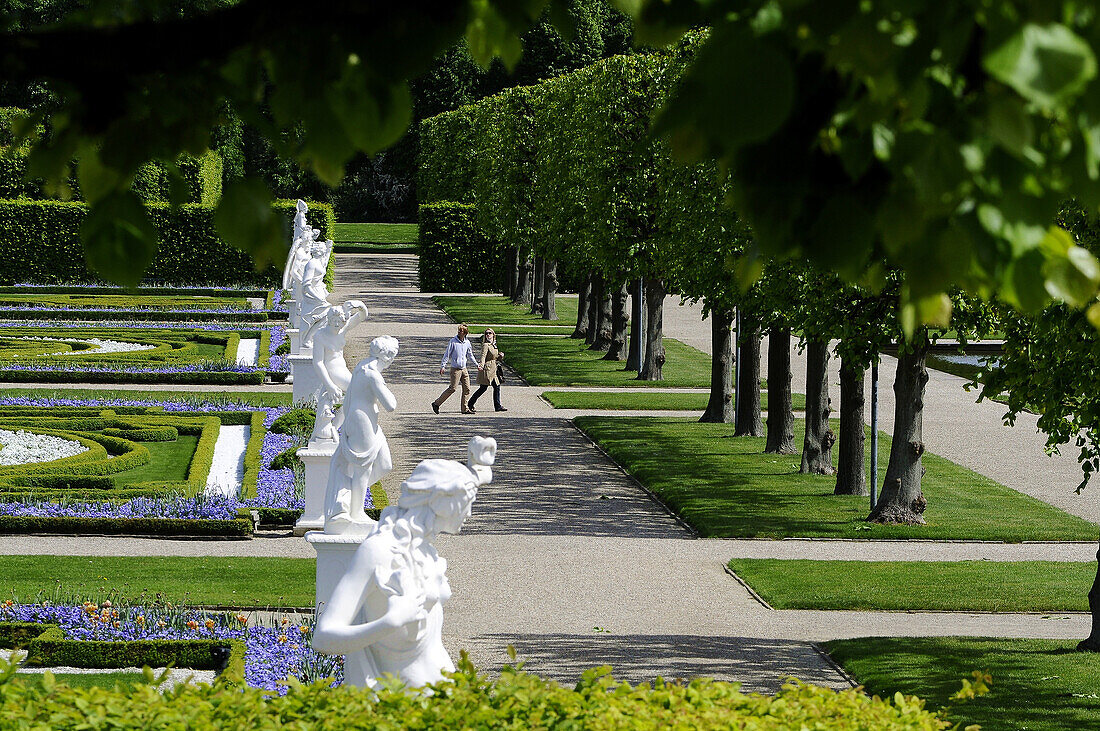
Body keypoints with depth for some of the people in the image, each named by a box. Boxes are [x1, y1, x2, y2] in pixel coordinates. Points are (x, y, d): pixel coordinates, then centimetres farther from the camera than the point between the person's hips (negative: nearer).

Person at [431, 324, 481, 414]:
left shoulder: (467, 342, 8)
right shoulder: (453, 341, -8)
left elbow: (470, 355, 20)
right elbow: (447, 354, -7)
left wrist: (477, 365, 19)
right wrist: (443, 366, -14)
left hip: (464, 369, 6)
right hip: (455, 369, -6)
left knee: (467, 389, 1)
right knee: (453, 388, -10)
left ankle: (465, 408, 6)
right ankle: (436, 403, -1)